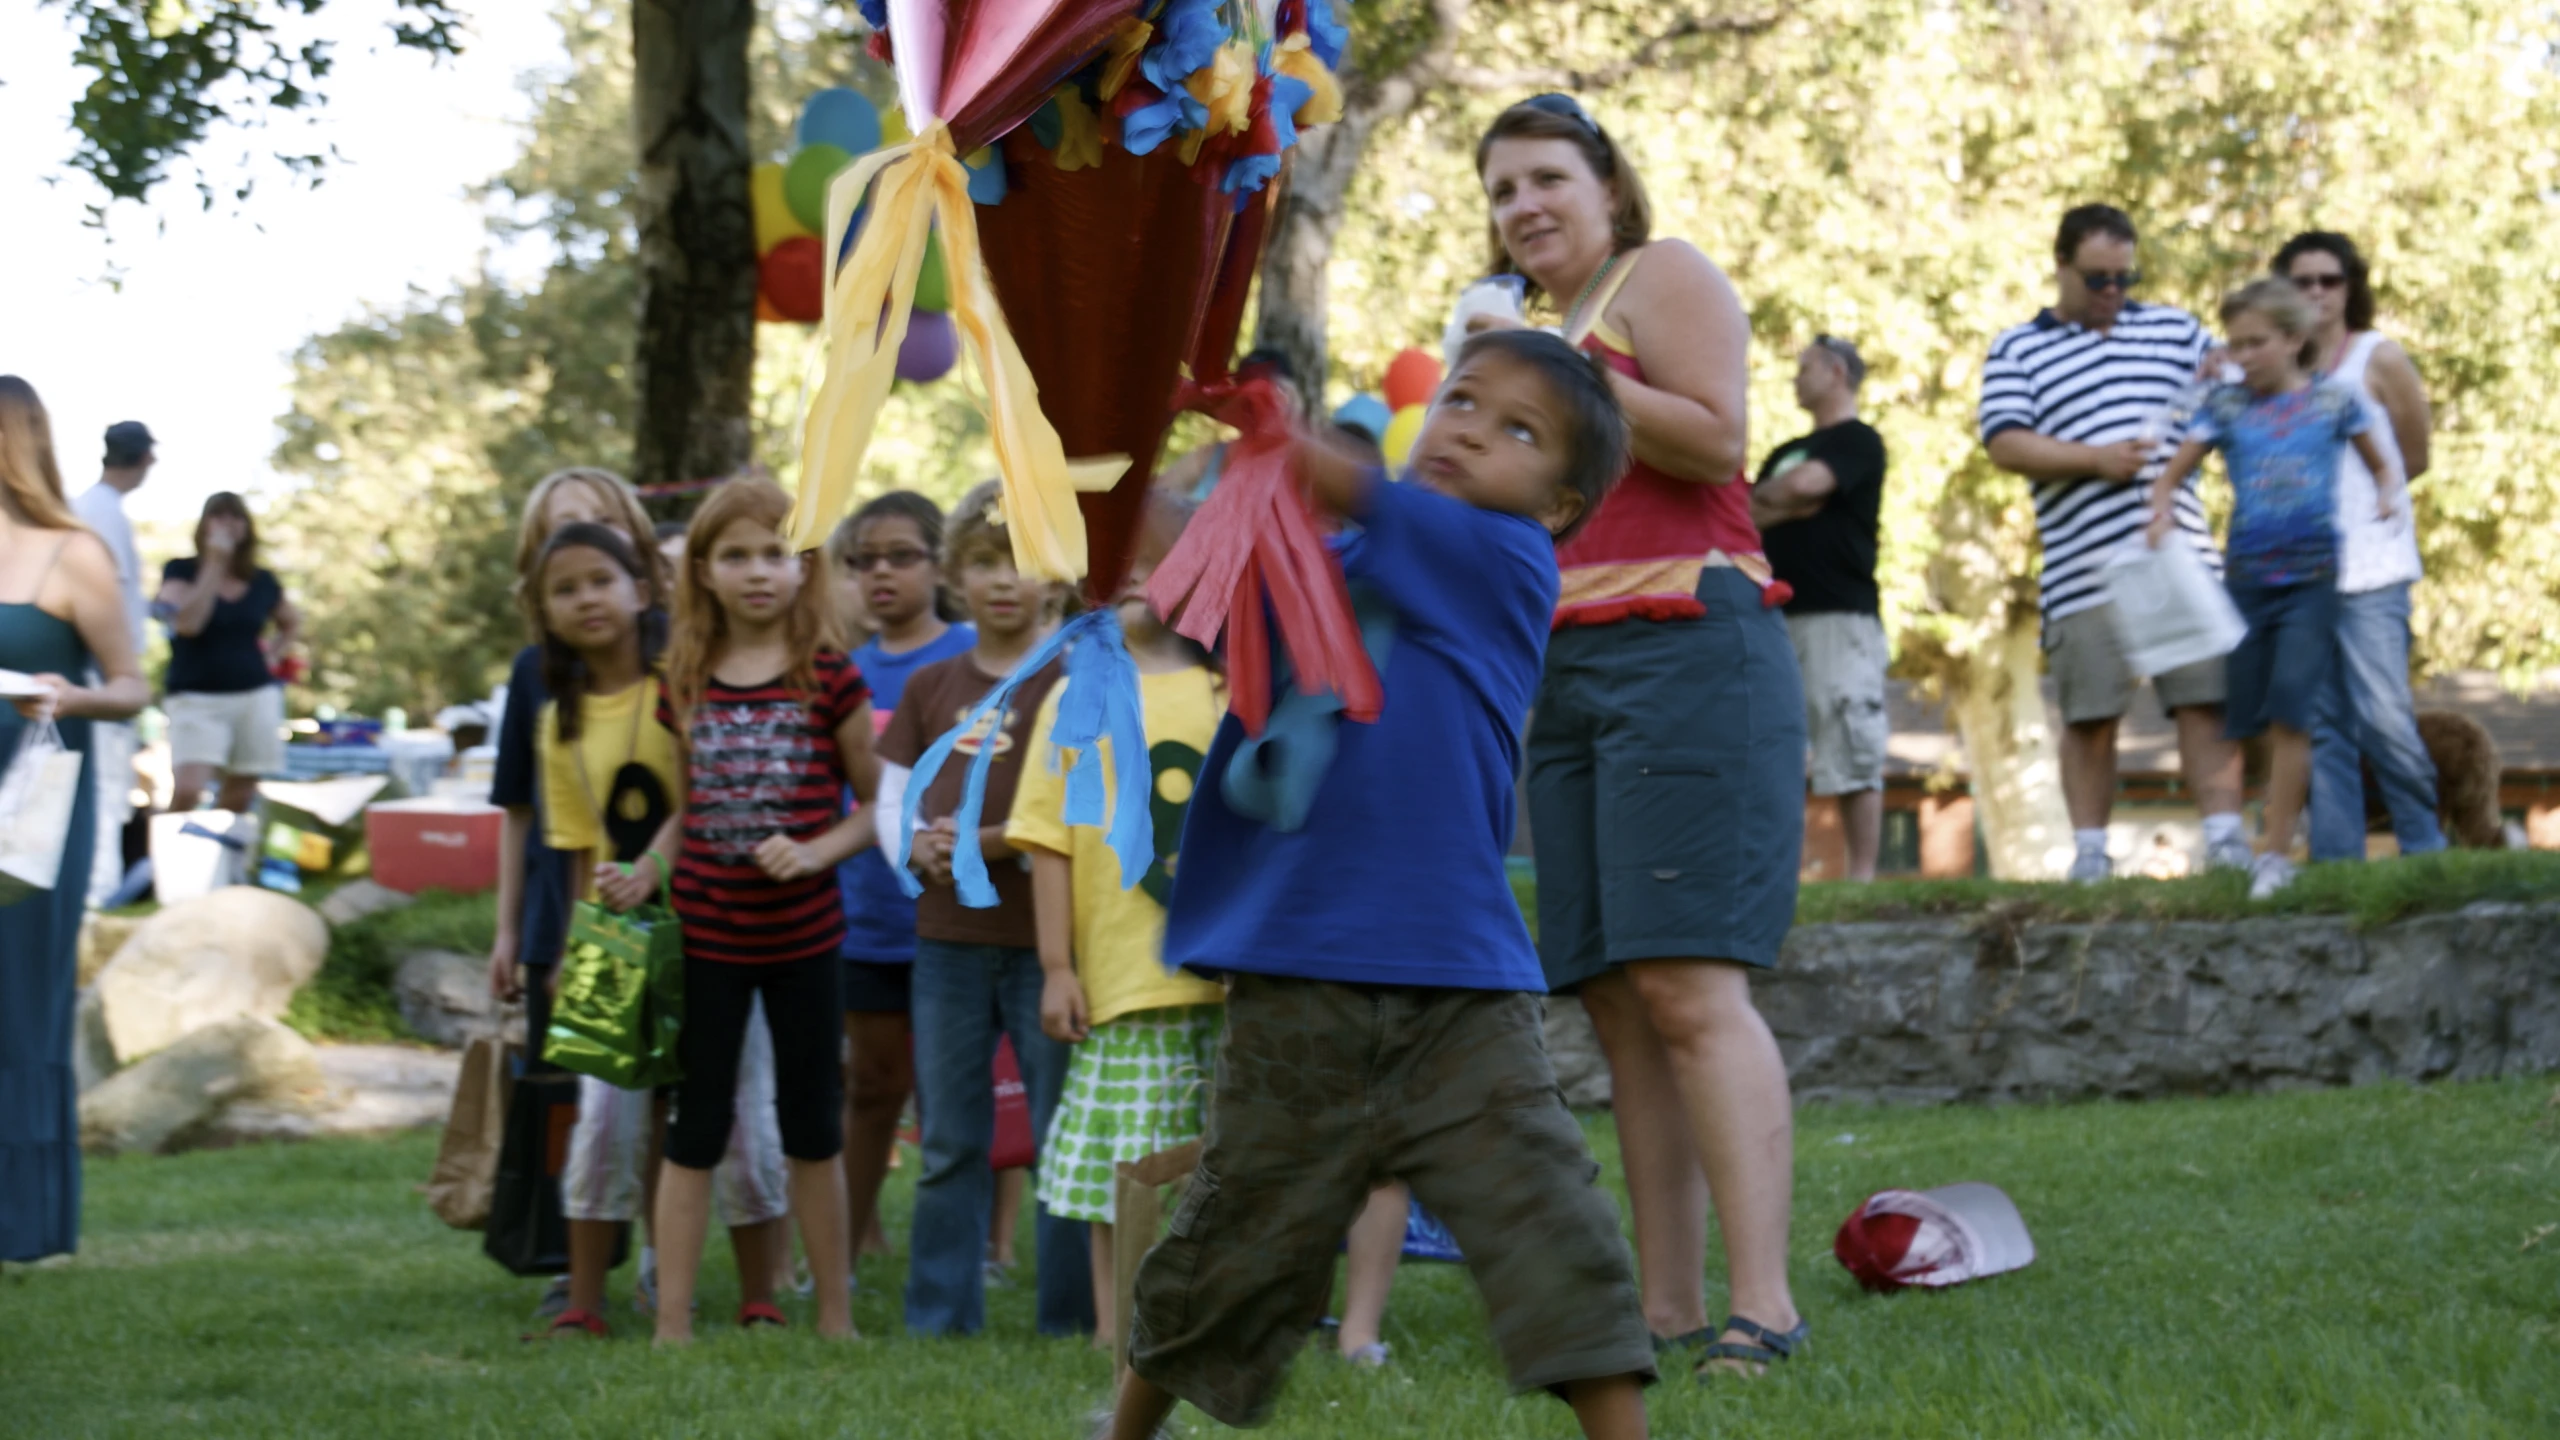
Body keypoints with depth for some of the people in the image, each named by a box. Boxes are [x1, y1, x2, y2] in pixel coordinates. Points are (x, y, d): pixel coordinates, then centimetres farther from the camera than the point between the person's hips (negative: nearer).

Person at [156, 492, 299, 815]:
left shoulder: (262, 582, 10)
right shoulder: (180, 571, 0)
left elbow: (292, 622, 30)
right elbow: (186, 623, -18)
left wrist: (274, 653, 9)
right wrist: (214, 564, -15)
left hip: (256, 696, 4)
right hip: (197, 697, -4)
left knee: (238, 800, 6)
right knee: (187, 790, -22)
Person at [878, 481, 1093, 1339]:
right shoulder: (930, 688, 14)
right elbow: (892, 796, 14)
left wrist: (996, 842, -18)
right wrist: (917, 848, -7)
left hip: (1044, 935, -4)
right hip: (948, 936, 4)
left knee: (1063, 1132, -1)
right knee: (949, 1142, 9)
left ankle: (1070, 1322, 4)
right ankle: (939, 1322, 14)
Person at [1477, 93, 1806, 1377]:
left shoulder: (1660, 274, 4)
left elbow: (1714, 438, -11)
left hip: (1684, 646, -8)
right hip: (1570, 671, 9)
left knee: (1688, 982, -18)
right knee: (1619, 1005, 1)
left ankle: (1763, 1305, -24)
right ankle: (1667, 1312, 1)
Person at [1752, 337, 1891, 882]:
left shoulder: (1859, 442, 2)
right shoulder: (1786, 453, 25)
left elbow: (1808, 484, -14)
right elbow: (1744, 517, 14)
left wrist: (1763, 497, 5)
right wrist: (1785, 504, -3)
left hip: (1840, 615, -8)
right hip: (1779, 613, 8)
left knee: (1852, 754, -10)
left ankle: (1862, 875, -10)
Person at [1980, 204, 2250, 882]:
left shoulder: (2175, 329, 18)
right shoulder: (2016, 352, 9)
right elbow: (2005, 444, -2)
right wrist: (2094, 458, -13)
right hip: (2084, 568, -2)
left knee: (2206, 699, -4)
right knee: (2090, 717, 0)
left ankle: (2224, 838, -3)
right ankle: (2090, 852, 7)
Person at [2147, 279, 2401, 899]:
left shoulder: (2332, 400, 4)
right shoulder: (2225, 406, 6)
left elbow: (2382, 464, 18)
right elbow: (2170, 477, 5)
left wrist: (2390, 494, -4)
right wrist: (2162, 511, -16)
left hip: (2313, 575, -2)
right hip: (2248, 579, 2)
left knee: (2291, 712, -13)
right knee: (2242, 719, 3)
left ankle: (2274, 854, -10)